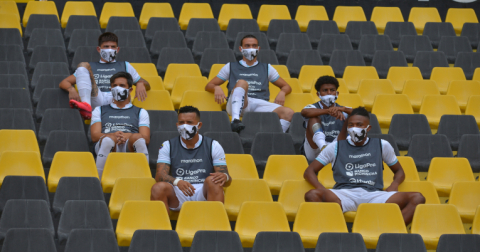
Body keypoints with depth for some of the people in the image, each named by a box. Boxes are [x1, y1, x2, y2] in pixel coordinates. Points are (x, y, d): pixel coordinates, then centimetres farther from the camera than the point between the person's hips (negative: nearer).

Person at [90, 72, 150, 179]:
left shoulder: (140, 112, 29)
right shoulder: (100, 110, 31)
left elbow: (146, 138, 12)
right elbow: (95, 136, 13)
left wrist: (127, 136, -11)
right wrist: (113, 136, -9)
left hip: (130, 146, 0)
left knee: (138, 139, -37)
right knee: (108, 140, -39)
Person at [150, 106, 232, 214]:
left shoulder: (213, 146, 10)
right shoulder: (168, 146, 11)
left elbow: (227, 180, 5)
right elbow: (160, 175, -2)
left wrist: (224, 177, -23)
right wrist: (177, 182, -26)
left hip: (203, 194, 0)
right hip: (177, 195, 0)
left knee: (212, 181, -33)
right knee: (158, 188, -30)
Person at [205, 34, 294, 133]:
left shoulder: (266, 68, 30)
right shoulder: (231, 67, 27)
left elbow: (287, 87, 32)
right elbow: (208, 86, 23)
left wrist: (282, 93, 5)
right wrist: (217, 88, -4)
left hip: (261, 104, 2)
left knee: (288, 113, -27)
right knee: (242, 82, -35)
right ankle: (235, 120, -52)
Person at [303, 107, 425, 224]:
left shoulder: (381, 146, 21)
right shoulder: (335, 147, 19)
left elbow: (399, 171, 30)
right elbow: (309, 172, 17)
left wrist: (394, 184, 4)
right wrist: (321, 189, -6)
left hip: (374, 195, 1)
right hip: (344, 193, -1)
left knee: (417, 198, -26)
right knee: (312, 196, -34)